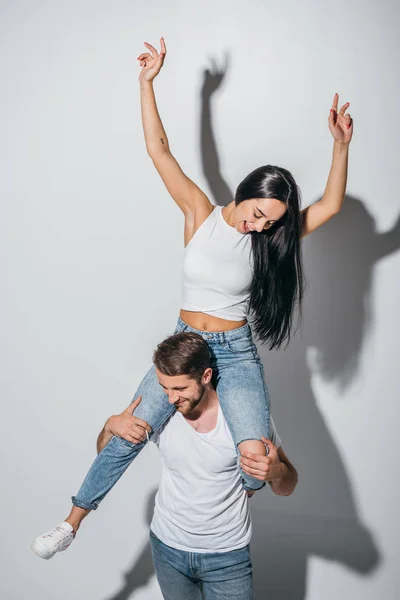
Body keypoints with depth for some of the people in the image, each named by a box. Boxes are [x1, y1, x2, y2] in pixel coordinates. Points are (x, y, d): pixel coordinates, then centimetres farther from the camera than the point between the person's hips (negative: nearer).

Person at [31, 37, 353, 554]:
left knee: (255, 456, -20)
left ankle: (242, 494, 18)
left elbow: (330, 206, -11)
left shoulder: (269, 236, -3)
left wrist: (341, 145, -22)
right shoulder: (200, 213, -5)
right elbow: (159, 149, -8)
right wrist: (147, 81, -12)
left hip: (237, 353, 0)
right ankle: (74, 518, 16)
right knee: (130, 433, -6)